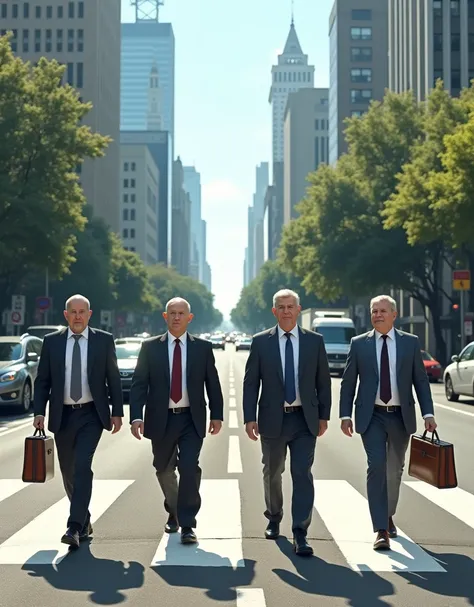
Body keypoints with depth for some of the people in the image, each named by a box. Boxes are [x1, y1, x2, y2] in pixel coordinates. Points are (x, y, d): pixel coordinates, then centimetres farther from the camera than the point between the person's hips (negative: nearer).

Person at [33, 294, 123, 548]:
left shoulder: (104, 340, 0)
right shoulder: (51, 341, 4)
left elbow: (113, 378, 3)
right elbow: (42, 380, 5)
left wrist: (117, 412, 0)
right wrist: (39, 412, -5)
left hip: (91, 415, -3)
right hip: (62, 416, 3)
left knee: (82, 467, -17)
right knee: (68, 472, 11)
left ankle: (74, 527, -19)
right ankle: (84, 522, 30)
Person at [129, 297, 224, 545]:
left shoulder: (203, 347, 3)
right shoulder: (150, 347, 1)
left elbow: (213, 384, 6)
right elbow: (139, 384, -3)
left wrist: (217, 415, 2)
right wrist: (136, 416, -13)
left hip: (191, 419, -1)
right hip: (161, 419, 1)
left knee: (190, 468, -13)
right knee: (164, 470, 15)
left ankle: (187, 525, -4)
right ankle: (174, 512, 40)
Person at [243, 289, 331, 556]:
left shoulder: (315, 341, 1)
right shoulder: (261, 342, -1)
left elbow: (323, 381, 6)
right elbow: (251, 382, -1)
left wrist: (324, 416, 4)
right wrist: (250, 418, -7)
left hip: (304, 419, -1)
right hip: (272, 419, 1)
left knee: (303, 474, -8)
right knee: (272, 473, 16)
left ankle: (300, 534, -5)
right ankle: (274, 519, 38)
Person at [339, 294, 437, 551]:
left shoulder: (410, 342, 2)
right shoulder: (359, 344, 1)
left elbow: (421, 380, 3)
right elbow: (348, 382, 3)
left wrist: (428, 414, -4)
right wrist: (345, 415, -4)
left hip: (401, 416, 2)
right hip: (372, 417, -2)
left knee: (395, 470, 15)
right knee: (376, 467, -14)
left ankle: (388, 515, 38)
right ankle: (381, 530, -12)